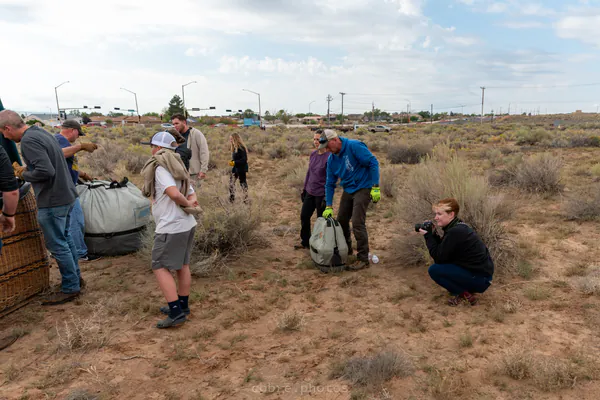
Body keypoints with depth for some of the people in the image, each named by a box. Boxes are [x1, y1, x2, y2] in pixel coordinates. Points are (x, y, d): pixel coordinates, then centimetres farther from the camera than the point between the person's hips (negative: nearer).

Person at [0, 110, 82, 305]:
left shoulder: (29, 140, -19)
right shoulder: (42, 132, 10)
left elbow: (46, 171, -27)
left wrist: (24, 174, -10)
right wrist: (26, 169, 14)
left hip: (53, 201, -10)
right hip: (67, 195, 10)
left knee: (57, 245, 1)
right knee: (65, 238, 21)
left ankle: (70, 288, 12)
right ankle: (75, 277, 33)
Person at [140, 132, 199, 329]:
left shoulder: (160, 168, -13)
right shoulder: (177, 167, 14)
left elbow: (173, 193, -29)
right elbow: (192, 196, 12)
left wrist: (185, 203, -10)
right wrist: (189, 203, -8)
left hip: (171, 227, -9)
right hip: (187, 223, 9)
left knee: (160, 268, 0)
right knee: (182, 265, 16)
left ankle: (176, 312, -2)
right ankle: (182, 306, 27)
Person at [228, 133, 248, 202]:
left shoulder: (241, 148, -18)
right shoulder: (234, 148, 8)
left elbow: (244, 159, -21)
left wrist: (234, 162, -23)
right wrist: (232, 161, -2)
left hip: (241, 168, -8)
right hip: (235, 168, 8)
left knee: (243, 182, 1)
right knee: (231, 181, 5)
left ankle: (246, 198, 12)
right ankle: (231, 198, 10)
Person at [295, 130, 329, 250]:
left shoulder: (329, 157, -16)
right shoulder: (313, 154, 5)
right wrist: (304, 189, 16)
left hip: (321, 194, -7)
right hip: (310, 192, 7)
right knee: (304, 216, 14)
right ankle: (305, 242, 31)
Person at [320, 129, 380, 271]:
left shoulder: (354, 146, -18)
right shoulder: (331, 159, 3)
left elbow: (373, 163, -18)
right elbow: (330, 183, 7)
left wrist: (375, 187, -21)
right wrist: (328, 206, 3)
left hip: (363, 189, -7)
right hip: (348, 190, 7)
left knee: (357, 223, -13)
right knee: (341, 221, 12)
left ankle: (363, 259, -2)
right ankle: (346, 250, 35)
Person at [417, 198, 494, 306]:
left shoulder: (455, 232, -24)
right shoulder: (458, 226, 6)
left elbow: (438, 258, -17)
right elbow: (442, 250, 13)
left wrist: (428, 236, -9)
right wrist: (433, 235, 0)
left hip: (480, 278, -10)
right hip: (480, 270, 10)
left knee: (434, 270, -13)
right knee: (443, 261, 16)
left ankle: (465, 294, -2)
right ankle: (464, 289, 16)